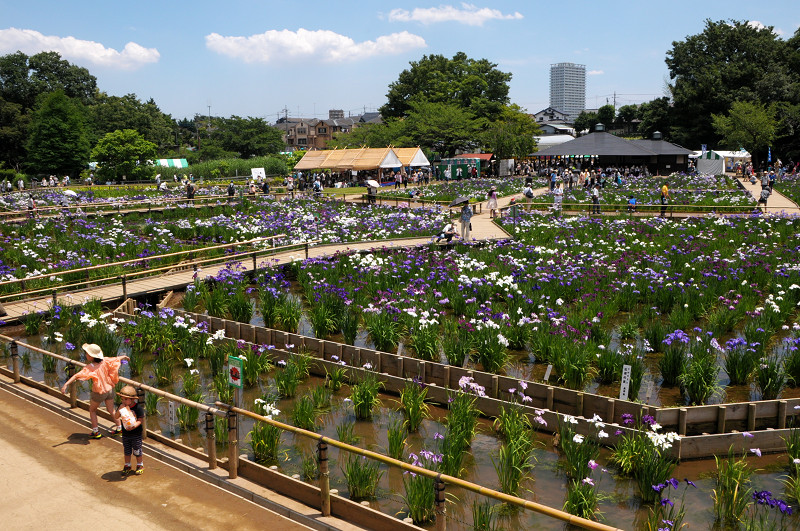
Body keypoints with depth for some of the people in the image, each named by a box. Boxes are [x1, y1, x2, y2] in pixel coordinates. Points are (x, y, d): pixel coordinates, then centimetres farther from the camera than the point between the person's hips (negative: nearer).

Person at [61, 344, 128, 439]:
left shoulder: (90, 367, -24)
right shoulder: (105, 361, -9)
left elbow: (77, 375, -33)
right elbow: (116, 359, 8)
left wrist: (66, 384, -38)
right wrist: (124, 357, 29)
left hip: (99, 393, -5)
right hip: (109, 390, 5)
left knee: (92, 410, 17)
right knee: (111, 410, 20)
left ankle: (95, 431, 18)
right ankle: (119, 427, 27)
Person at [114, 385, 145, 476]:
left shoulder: (138, 407, -18)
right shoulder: (122, 407, -4)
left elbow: (140, 420, -16)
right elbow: (116, 417, -9)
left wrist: (134, 426, -33)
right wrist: (120, 409, -24)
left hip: (136, 433, -4)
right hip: (125, 433, 4)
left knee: (137, 450, 8)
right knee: (127, 451, 16)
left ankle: (140, 466, 26)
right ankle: (127, 466, 32)